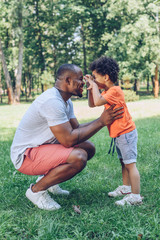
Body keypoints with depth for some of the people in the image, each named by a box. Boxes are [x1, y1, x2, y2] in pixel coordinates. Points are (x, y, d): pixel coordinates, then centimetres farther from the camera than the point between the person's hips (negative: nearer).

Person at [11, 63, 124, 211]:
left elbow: (77, 128, 9)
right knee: (79, 157, -29)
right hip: (25, 155, -10)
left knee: (89, 148, 7)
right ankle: (37, 190, -9)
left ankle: (47, 179, 14)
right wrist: (100, 122, -22)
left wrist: (105, 119, -1)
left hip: (43, 148, 10)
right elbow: (68, 140, -28)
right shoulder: (52, 101, -25)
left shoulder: (66, 101, 8)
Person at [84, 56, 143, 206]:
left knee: (130, 164, -8)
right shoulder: (106, 92, 12)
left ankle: (135, 196, -3)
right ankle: (126, 188, 33)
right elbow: (92, 104, 17)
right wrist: (91, 88, 4)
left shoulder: (114, 91, -19)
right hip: (118, 134, 10)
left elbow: (98, 102, -32)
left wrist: (94, 86, -18)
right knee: (123, 162, 19)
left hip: (126, 133, -10)